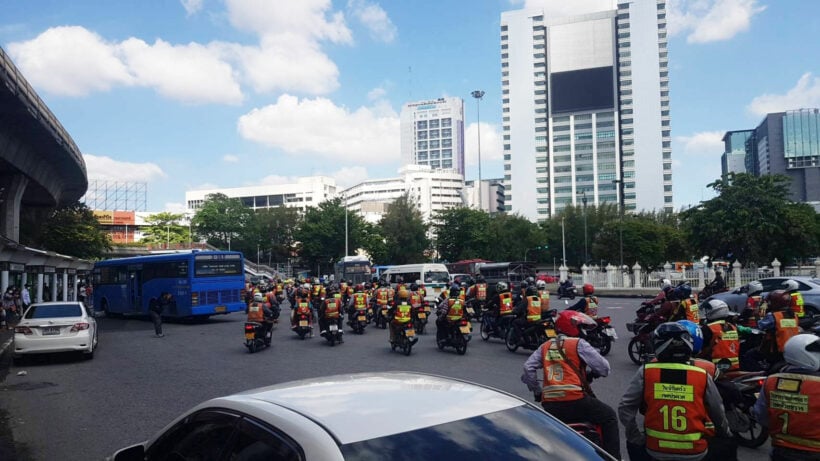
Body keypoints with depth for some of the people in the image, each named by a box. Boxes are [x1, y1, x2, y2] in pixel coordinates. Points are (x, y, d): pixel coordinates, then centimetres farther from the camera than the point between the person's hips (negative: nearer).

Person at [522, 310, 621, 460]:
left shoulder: (545, 346, 15)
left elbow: (528, 367, 8)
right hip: (575, 401, -4)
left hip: (549, 405, 5)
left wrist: (537, 390, 18)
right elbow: (604, 368, -1)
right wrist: (590, 373, 20)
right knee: (609, 416, 16)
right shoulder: (578, 343, 0)